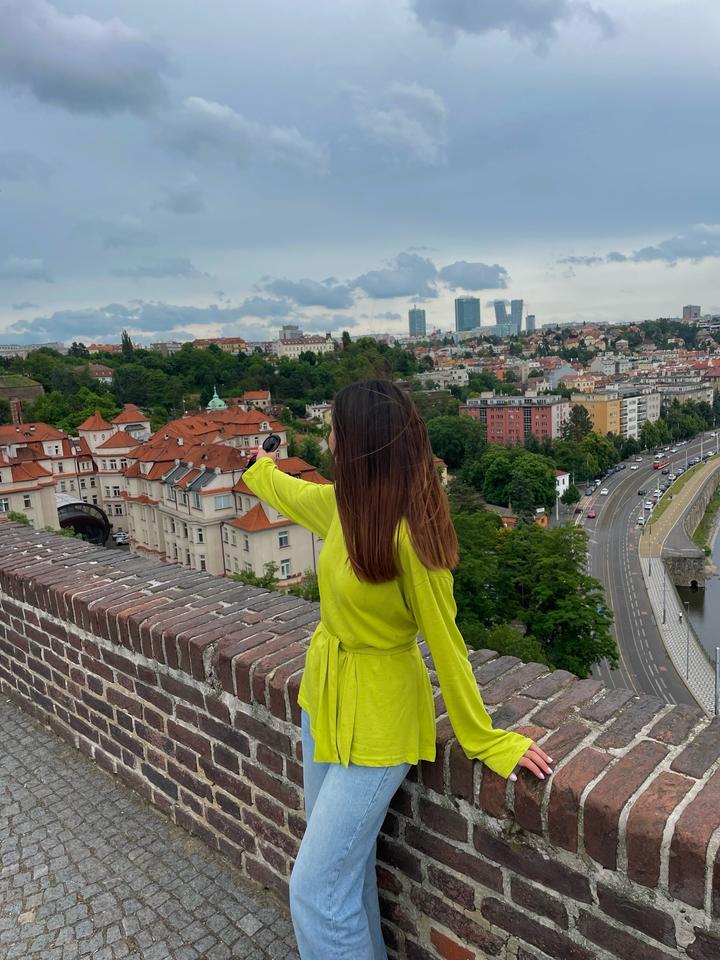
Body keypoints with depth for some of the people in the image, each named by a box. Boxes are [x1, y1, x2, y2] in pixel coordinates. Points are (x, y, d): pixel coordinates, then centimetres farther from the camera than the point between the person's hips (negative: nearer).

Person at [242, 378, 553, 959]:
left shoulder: (409, 536, -28)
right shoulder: (342, 505, -4)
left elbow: (445, 642, -19)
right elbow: (291, 494, 20)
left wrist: (484, 740, -9)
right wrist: (260, 471, 40)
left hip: (375, 721, -7)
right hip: (324, 698, 8)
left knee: (316, 893, 2)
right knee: (345, 863, 22)